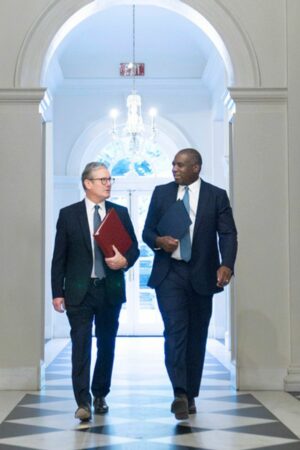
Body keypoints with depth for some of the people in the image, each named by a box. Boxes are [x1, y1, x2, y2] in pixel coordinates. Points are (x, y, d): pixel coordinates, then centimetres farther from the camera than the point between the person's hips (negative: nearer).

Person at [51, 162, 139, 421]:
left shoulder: (120, 213, 7)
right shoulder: (68, 214, 0)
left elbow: (134, 248, 9)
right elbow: (59, 257, 1)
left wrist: (125, 261, -14)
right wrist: (58, 292, -3)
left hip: (111, 290, 3)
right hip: (79, 291, -3)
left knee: (107, 345, 11)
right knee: (81, 344, -8)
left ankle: (100, 395, 25)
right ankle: (83, 402, -7)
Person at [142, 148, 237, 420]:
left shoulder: (217, 196, 2)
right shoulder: (161, 193, 7)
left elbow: (228, 234, -5)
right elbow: (147, 231, 10)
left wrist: (226, 264, -22)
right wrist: (159, 241, -13)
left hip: (201, 275, 0)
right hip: (169, 273, 0)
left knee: (197, 336, 7)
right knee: (175, 330, -14)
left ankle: (190, 395, 18)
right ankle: (180, 394, -17)